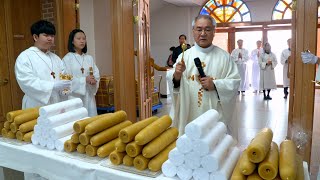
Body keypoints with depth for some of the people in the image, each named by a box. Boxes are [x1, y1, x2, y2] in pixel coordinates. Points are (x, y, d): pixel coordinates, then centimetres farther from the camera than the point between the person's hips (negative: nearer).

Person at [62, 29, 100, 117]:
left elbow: (97, 75, 8)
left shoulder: (89, 58, 8)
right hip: (75, 96, -4)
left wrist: (94, 80, -14)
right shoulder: (67, 58, -5)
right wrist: (85, 80, -19)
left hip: (89, 95, 4)